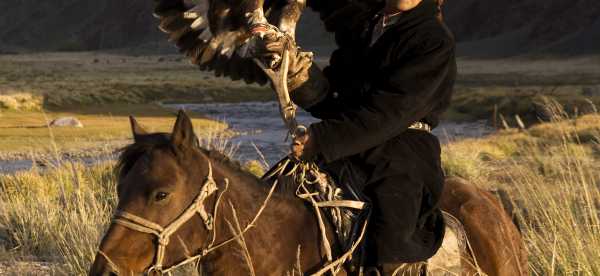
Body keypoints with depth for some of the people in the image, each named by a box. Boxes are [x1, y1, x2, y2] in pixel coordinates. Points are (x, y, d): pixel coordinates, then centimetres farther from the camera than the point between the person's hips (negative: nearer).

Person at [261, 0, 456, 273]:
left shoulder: (435, 40, -6)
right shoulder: (358, 28, 16)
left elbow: (392, 111, -16)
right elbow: (327, 100, 12)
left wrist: (324, 139, -20)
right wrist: (298, 69, -9)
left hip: (402, 151, -6)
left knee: (388, 247, -29)